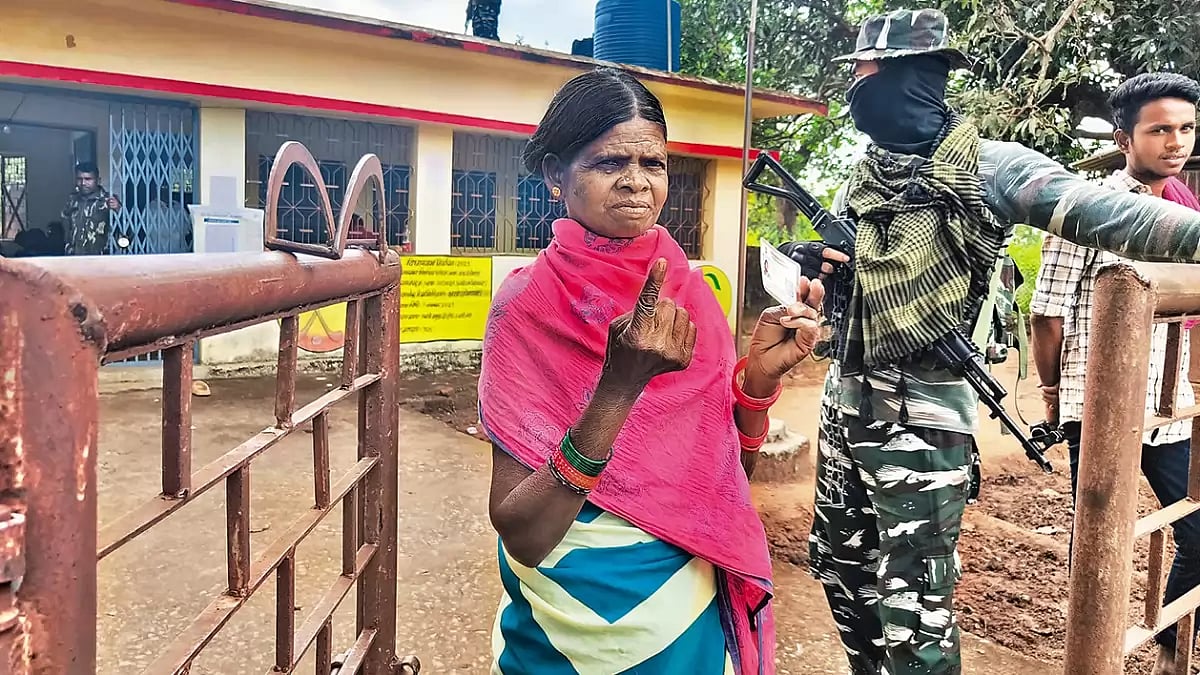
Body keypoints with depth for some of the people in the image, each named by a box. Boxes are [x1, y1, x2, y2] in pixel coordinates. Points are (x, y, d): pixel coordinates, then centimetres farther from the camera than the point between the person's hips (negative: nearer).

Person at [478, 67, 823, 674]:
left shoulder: (689, 290, -3)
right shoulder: (530, 302, -17)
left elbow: (728, 474, 1)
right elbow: (520, 535, -21)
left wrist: (761, 373, -16)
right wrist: (617, 389, -32)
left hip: (695, 607, 5)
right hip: (579, 620, -4)